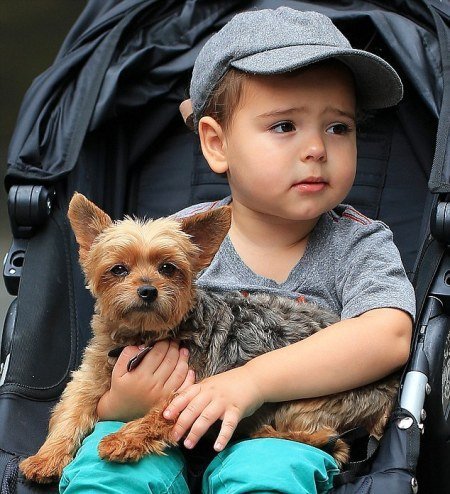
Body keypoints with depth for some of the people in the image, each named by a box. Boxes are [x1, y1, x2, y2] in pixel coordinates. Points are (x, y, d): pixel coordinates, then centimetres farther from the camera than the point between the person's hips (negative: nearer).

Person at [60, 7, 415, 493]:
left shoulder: (359, 245, 0)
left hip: (290, 441, -2)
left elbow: (389, 337, -20)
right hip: (169, 443, 2)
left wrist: (253, 380, -30)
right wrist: (118, 405, -22)